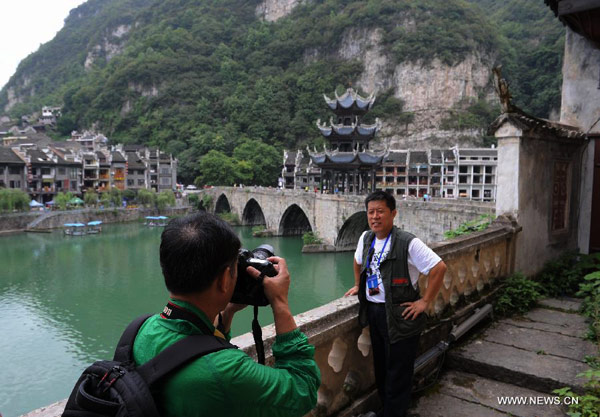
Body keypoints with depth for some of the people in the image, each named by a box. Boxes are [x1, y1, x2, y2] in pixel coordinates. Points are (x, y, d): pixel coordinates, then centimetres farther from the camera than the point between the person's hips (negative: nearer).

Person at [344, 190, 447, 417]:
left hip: (400, 315, -6)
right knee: (380, 367, 19)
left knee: (398, 373, 4)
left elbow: (439, 268, -19)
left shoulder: (408, 243, -18)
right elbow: (358, 261, 24)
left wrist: (425, 302, -16)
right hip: (373, 311, 7)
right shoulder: (366, 238, 3)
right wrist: (358, 285, 21)